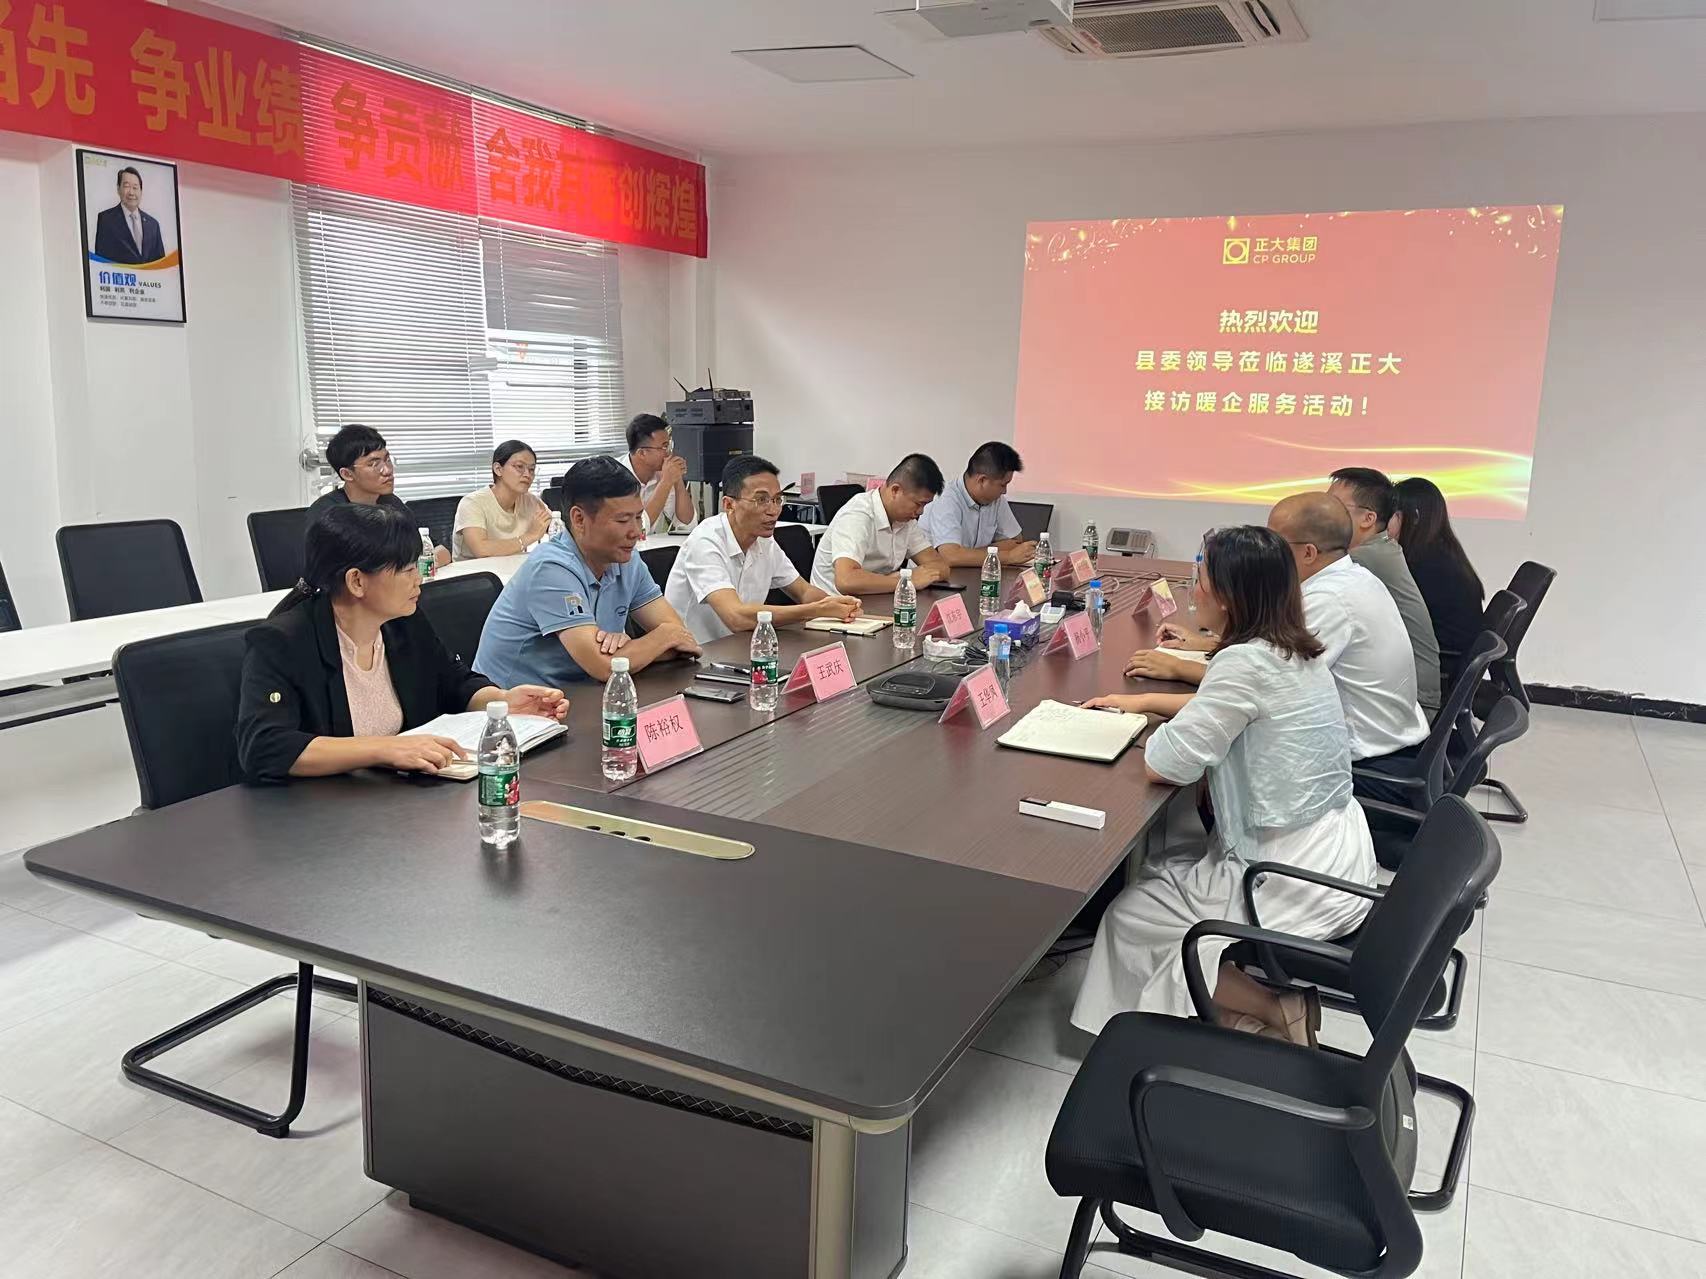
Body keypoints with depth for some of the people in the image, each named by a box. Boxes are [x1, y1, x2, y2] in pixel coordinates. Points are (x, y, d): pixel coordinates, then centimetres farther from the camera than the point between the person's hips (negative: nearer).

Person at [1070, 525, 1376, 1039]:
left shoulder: (1247, 661, -24)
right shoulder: (1294, 651, 3)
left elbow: (1162, 765, -20)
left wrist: (1164, 727, 1)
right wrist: (1144, 701, 18)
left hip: (1295, 879, -9)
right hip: (1334, 856, 9)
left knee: (1128, 913, 9)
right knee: (1155, 873, 23)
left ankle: (1272, 1009, 4)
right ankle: (1278, 990, 16)